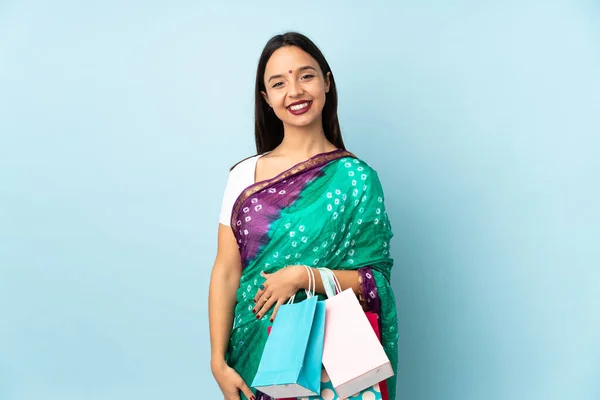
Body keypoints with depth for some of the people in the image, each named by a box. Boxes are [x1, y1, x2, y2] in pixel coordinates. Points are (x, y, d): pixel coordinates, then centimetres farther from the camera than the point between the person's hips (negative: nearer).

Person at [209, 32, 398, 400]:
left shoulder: (356, 179, -8)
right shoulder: (245, 175, -2)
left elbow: (376, 281, -8)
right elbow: (226, 273, -3)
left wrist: (303, 276, -21)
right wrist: (219, 362, -8)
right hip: (254, 353, 2)